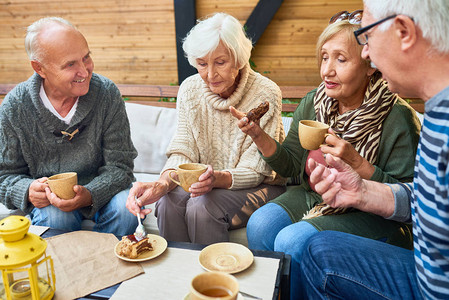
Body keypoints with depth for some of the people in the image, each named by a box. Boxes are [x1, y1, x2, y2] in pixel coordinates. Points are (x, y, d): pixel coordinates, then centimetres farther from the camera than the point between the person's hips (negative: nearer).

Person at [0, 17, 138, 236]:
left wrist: (88, 195, -32)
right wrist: (28, 190, -25)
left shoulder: (107, 93, -13)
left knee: (124, 208, -29)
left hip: (100, 191, 1)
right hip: (47, 200, 0)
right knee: (56, 218, -32)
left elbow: (119, 165, -13)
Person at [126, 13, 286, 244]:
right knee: (168, 201, -25)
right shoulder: (190, 90, -4)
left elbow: (254, 171, -18)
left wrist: (216, 179, -38)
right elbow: (183, 151, -9)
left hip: (260, 186, -3)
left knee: (202, 205, -30)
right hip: (207, 182, 4)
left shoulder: (265, 94, -18)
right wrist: (163, 183, -30)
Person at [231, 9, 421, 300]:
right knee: (260, 224, -18)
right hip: (312, 198, 5)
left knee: (294, 241, -26)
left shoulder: (398, 118, -18)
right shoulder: (312, 103, -3)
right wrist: (259, 136, -14)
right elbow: (291, 165, 3)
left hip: (371, 214, -5)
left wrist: (356, 163, -30)